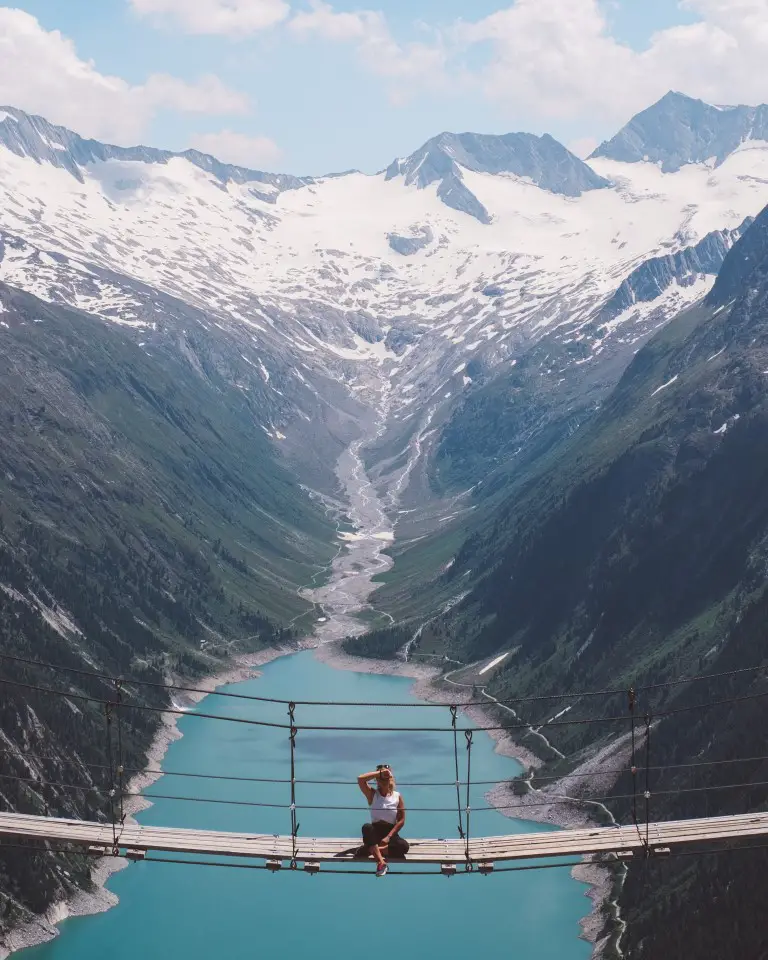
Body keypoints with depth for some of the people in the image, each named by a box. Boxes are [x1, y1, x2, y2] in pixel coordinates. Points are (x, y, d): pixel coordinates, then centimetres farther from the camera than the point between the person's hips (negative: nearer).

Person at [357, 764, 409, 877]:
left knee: (404, 846, -31)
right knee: (367, 827, -36)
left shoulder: (397, 796, 2)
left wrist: (388, 837, -12)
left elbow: (401, 820, -2)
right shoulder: (372, 794, 1)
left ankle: (371, 849, -21)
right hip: (375, 832, 0)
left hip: (390, 832, 1)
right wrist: (379, 773, -15)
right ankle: (380, 862, -41)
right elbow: (360, 779, -18)